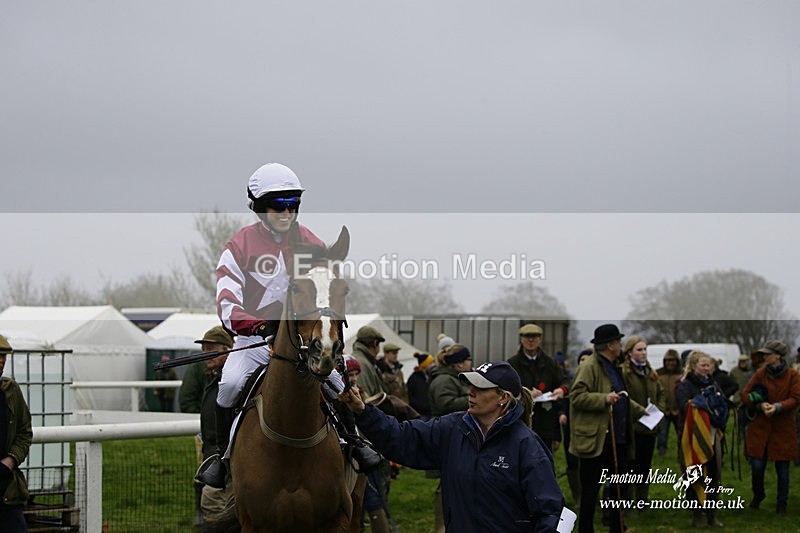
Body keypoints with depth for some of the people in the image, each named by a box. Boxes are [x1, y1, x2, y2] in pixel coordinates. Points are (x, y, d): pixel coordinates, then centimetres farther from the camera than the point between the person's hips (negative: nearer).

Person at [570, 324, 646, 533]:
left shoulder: (613, 367, 19)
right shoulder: (589, 367, -11)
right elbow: (576, 396, -20)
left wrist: (640, 411, 31)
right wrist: (604, 399, -26)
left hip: (616, 441, 9)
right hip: (595, 441, -9)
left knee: (616, 489, 15)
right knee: (590, 492, -2)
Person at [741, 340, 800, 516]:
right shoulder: (760, 373, 1)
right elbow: (745, 396, 1)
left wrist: (777, 407, -23)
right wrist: (760, 405, -17)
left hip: (783, 428, -1)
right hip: (760, 427, 1)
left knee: (782, 468, 4)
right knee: (757, 465, -2)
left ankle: (782, 505, 17)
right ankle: (758, 496, 26)